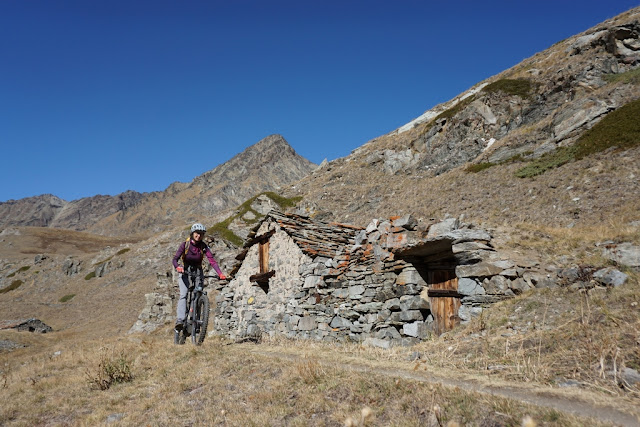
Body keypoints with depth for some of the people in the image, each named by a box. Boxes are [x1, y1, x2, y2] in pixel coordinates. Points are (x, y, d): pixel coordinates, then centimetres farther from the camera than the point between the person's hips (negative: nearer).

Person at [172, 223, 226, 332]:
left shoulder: (203, 246, -12)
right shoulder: (185, 244, -13)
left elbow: (212, 260, -22)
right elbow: (175, 258, -19)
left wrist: (220, 273, -36)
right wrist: (177, 267, -42)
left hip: (198, 272, 2)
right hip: (185, 272, -1)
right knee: (183, 295, -20)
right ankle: (180, 320, -28)